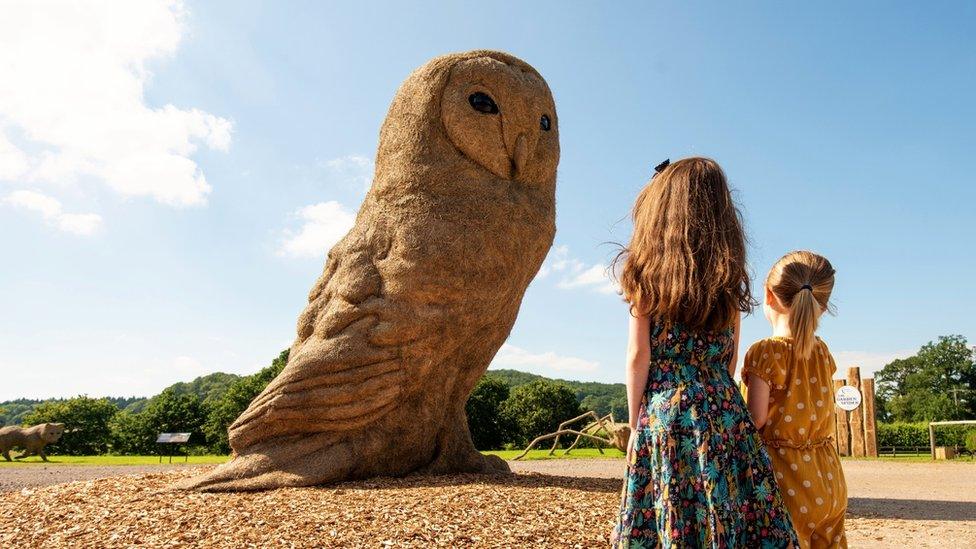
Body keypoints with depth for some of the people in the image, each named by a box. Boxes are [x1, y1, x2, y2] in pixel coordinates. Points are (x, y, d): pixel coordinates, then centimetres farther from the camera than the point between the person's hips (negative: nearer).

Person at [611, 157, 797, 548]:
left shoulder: (646, 272, -2)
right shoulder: (730, 277, 8)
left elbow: (639, 355, -4)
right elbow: (730, 361, 10)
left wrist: (635, 424, 2)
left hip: (663, 413, -3)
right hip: (725, 412, 3)